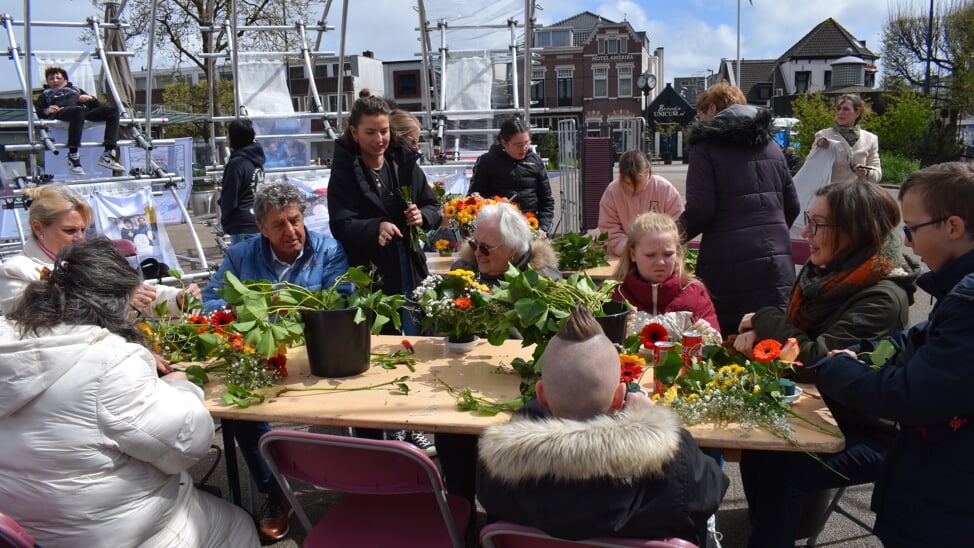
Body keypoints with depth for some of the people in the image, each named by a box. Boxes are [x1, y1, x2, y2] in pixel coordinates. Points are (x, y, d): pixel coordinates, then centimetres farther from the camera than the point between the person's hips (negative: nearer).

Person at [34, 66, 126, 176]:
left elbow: (97, 105, 28)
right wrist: (46, 111, -4)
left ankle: (107, 155, -38)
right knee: (78, 110, -42)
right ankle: (72, 156, -49)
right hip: (61, 111, -3)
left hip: (85, 111, 4)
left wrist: (89, 98, 6)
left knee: (112, 110, -24)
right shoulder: (45, 94, 38)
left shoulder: (76, 89, 43)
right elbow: (38, 111, 18)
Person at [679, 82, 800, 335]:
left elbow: (699, 211, -10)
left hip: (729, 265, -5)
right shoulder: (771, 145, 16)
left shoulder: (707, 146, -2)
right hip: (777, 263, 6)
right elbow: (792, 207, 16)